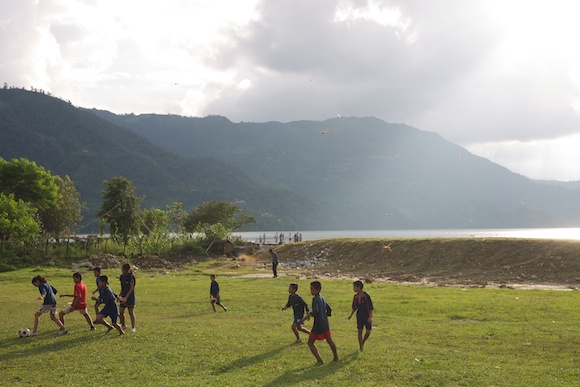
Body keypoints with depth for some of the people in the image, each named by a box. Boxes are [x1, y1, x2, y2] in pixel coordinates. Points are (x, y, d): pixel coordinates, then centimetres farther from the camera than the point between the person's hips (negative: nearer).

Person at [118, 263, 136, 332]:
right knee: (121, 312, 5)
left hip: (130, 297, -7)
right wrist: (120, 295, 10)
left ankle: (133, 327, 14)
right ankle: (123, 325, 25)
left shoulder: (130, 277, -15)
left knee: (131, 313, 2)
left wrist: (126, 297, -18)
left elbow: (131, 288, -15)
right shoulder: (122, 277, 6)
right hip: (123, 297, 7)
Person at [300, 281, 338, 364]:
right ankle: (336, 357, 37)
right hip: (325, 324, 8)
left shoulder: (315, 299, -17)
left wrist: (305, 318, -24)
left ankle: (320, 360, -1)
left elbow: (315, 312, -30)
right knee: (329, 341, 24)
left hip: (318, 325, -8)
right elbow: (329, 310, 19)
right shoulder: (322, 298, 9)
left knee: (310, 342, 5)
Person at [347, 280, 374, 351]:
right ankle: (360, 347, 13)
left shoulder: (366, 295, -17)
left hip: (367, 316, -4)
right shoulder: (356, 296, 0)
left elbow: (371, 307, -14)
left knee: (368, 332, -1)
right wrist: (351, 315, -1)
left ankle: (363, 342, 27)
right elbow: (354, 307, 11)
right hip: (360, 316, 4)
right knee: (360, 331, 2)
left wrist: (370, 317, -19)